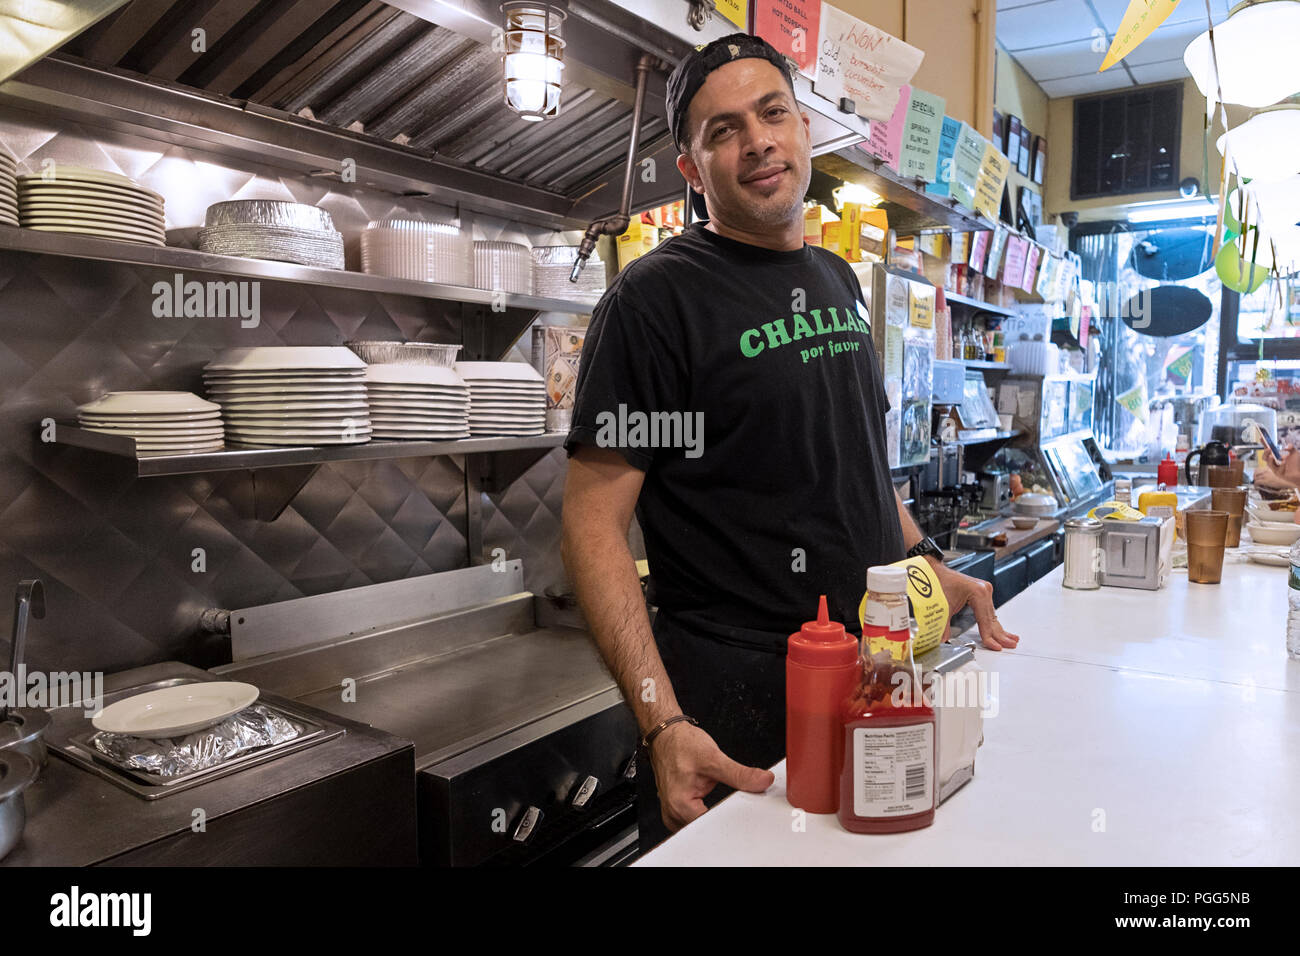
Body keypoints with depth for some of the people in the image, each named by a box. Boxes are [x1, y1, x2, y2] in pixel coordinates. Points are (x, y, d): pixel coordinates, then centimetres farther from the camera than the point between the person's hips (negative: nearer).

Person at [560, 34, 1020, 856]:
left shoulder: (838, 281, 10)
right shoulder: (656, 297, -14)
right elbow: (594, 524, -19)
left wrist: (926, 564, 10)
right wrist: (664, 725, -26)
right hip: (736, 706, -7)